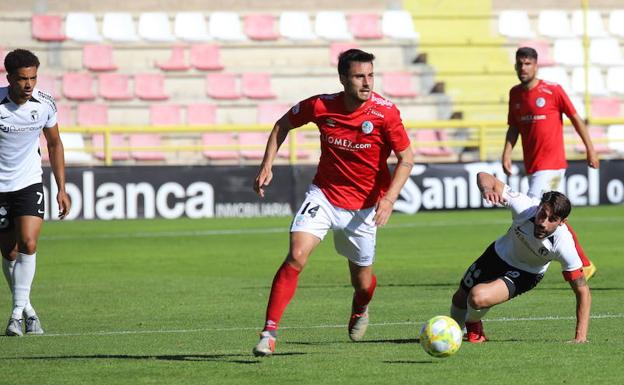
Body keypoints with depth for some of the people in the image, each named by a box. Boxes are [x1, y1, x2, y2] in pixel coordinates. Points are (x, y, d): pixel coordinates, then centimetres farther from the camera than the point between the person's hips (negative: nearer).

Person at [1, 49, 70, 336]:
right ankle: (26, 309, 24)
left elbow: (54, 145, 10)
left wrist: (62, 188, 8)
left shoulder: (45, 104, -6)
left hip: (29, 183, 1)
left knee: (28, 244, -18)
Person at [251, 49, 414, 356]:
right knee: (296, 256, -22)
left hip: (363, 207, 0)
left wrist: (389, 198, -22)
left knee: (362, 282, 10)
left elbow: (406, 158, -9)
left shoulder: (385, 113, -17)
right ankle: (269, 333, -18)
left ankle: (360, 310, 50)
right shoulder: (321, 106, -14)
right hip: (323, 195, 0)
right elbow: (284, 124, 6)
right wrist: (267, 166, -3)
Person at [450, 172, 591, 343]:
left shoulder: (563, 244, -36)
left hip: (525, 275, -3)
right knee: (460, 299, 17)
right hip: (499, 252, 3)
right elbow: (484, 176, -27)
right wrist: (487, 189, -53)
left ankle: (474, 328, 9)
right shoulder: (525, 206, -35)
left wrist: (580, 337, -29)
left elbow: (583, 291, -26)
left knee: (478, 298, -27)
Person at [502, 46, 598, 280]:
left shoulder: (553, 91, -9)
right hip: (532, 165, 7)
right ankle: (586, 265, 23)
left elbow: (575, 119, -2)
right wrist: (507, 153, 0)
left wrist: (590, 150, 0)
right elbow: (513, 127, 15)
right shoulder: (515, 93, 8)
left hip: (551, 163, -7)